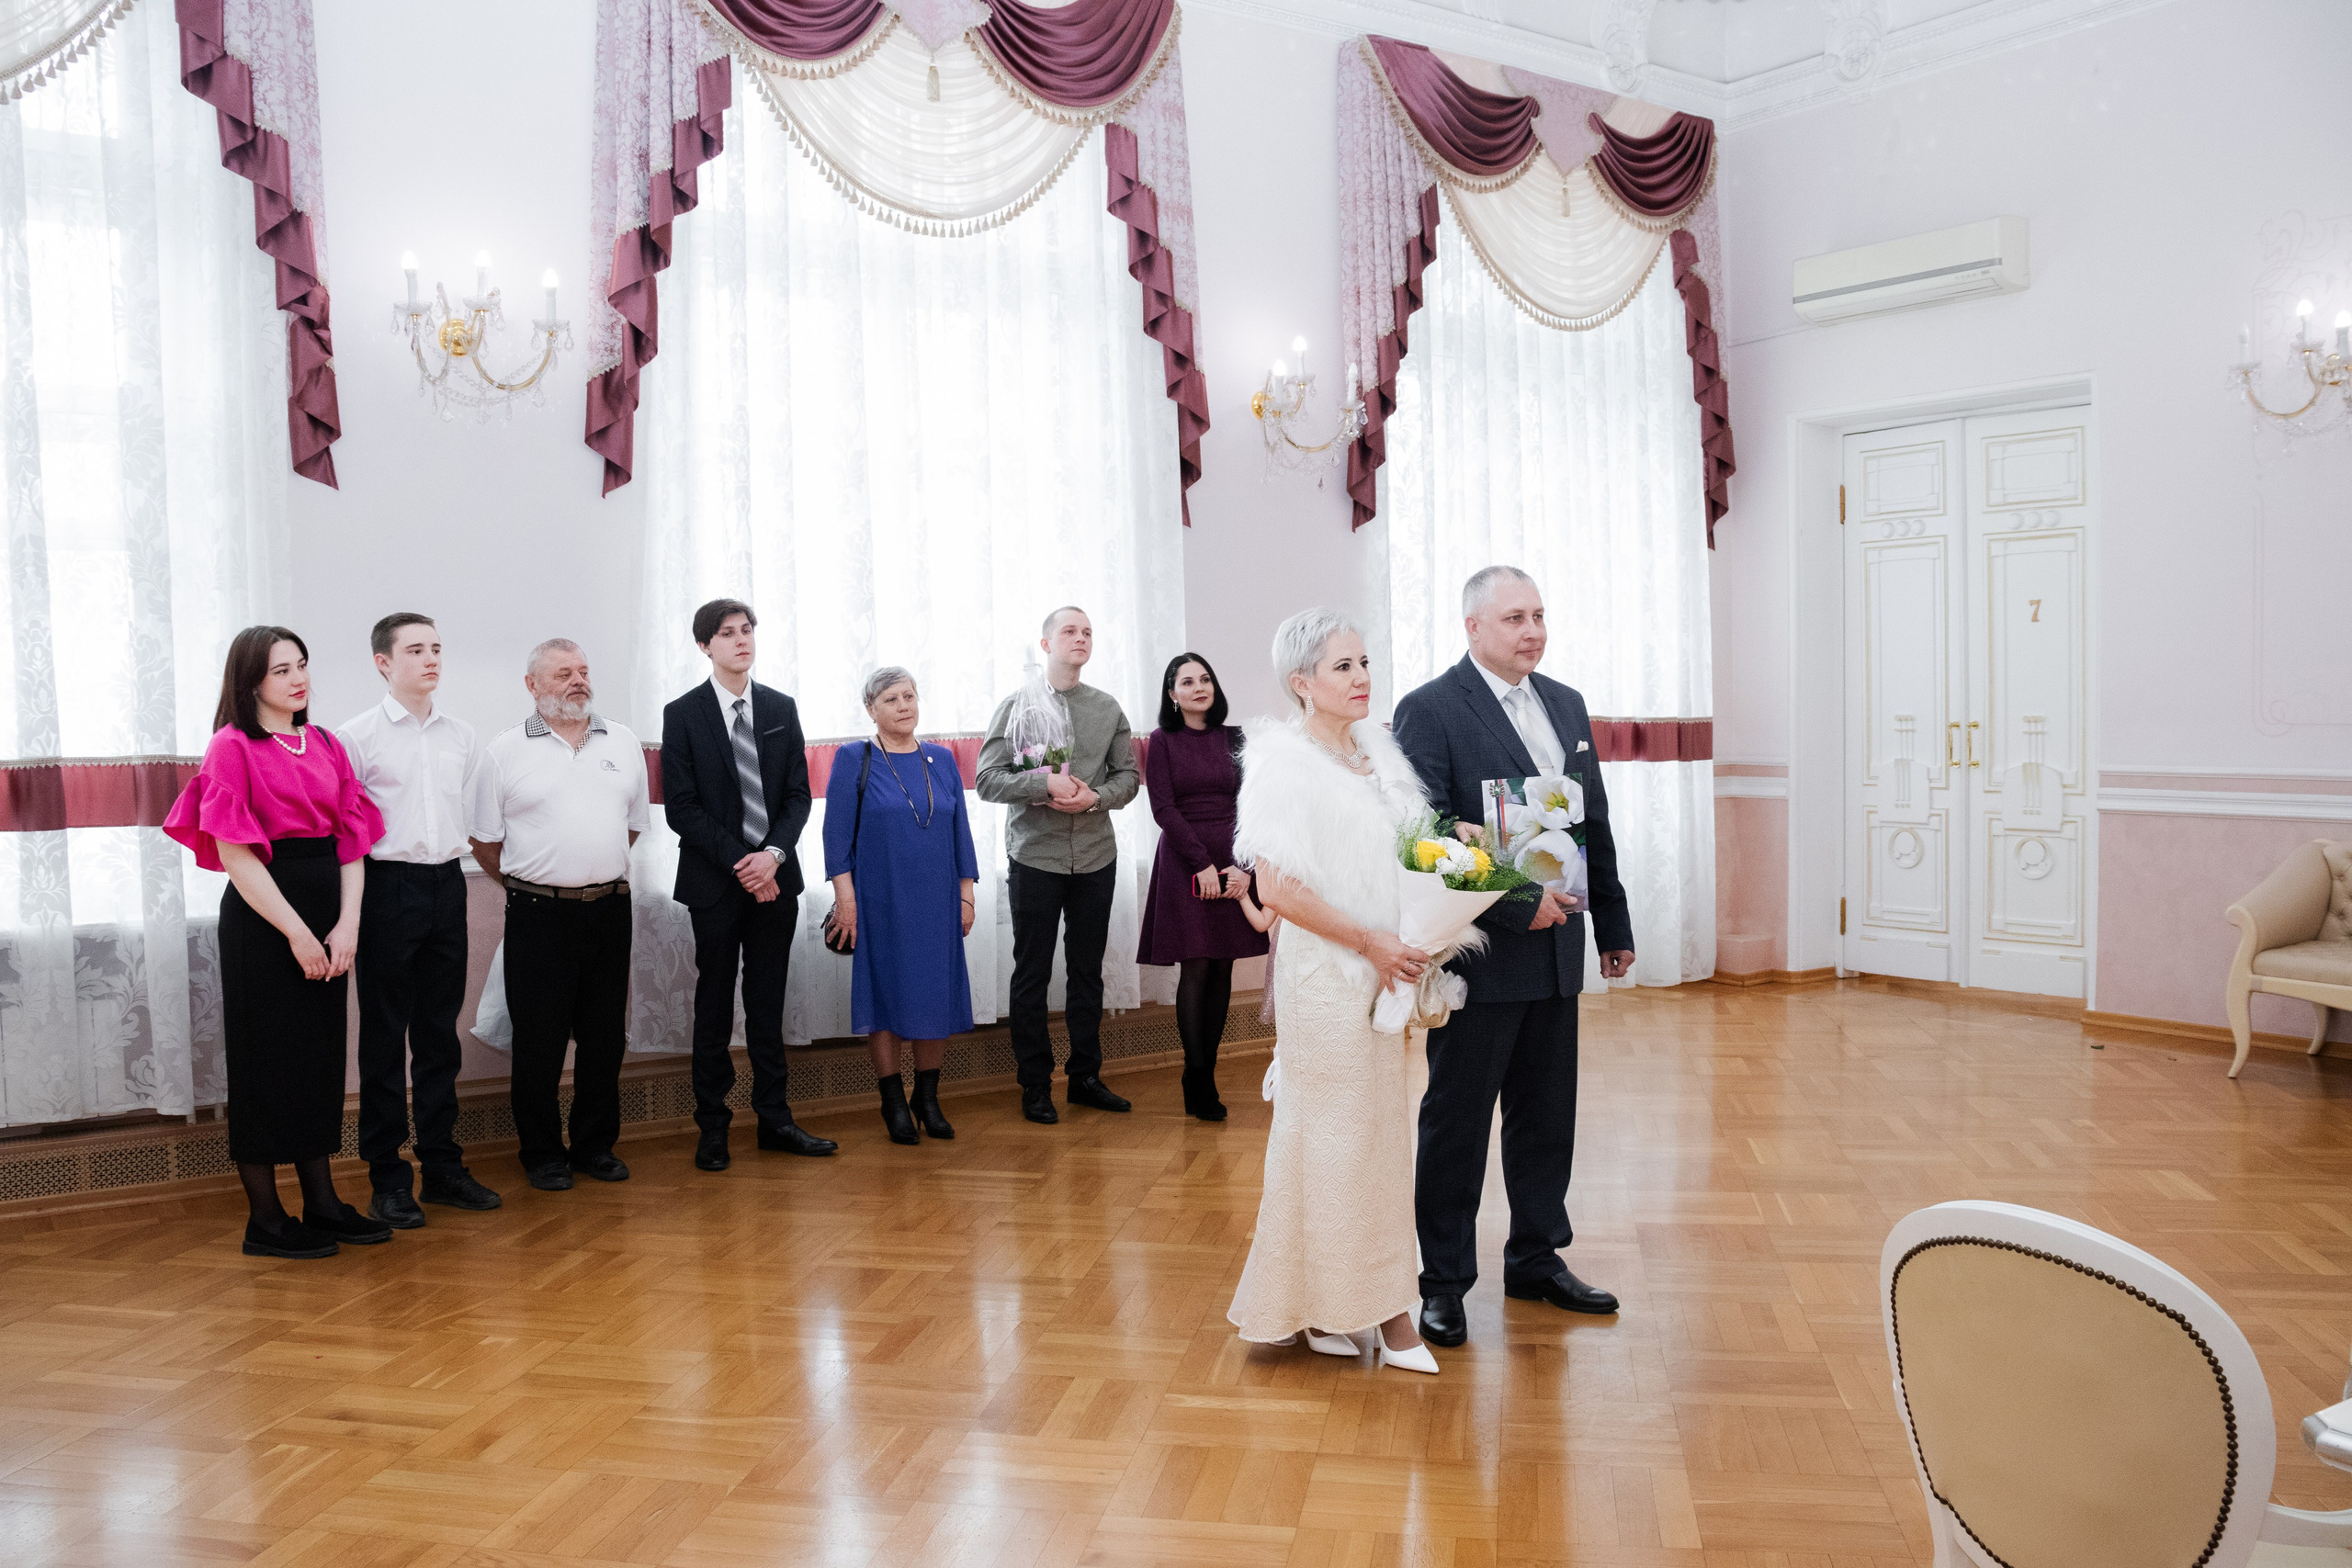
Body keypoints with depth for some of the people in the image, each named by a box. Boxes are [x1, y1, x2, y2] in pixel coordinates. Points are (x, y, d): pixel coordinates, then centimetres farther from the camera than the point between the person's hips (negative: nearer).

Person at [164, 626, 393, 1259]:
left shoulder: (325, 745, 11)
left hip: (325, 908, 6)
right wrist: (296, 932, -15)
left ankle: (322, 1203, 21)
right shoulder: (232, 746, -7)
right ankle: (265, 1219, 10)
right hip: (262, 916, -6)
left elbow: (352, 840, 6)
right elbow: (235, 853, -12)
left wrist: (347, 924, -6)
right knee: (267, 1058, 1)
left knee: (321, 1053, 11)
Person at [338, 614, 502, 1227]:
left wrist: (453, 853, 11)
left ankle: (443, 1165, 19)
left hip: (447, 884, 5)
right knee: (385, 1034, 2)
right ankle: (387, 1178, 9)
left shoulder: (462, 737, 11)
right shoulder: (359, 736, -4)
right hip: (388, 885, -5)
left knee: (440, 1032, 11)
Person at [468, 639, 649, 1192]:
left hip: (609, 908, 3)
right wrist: (528, 885, 8)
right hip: (539, 914, -3)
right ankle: (542, 1153, 14)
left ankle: (596, 1145, 21)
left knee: (605, 1034, 9)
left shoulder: (623, 742, 9)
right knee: (539, 1038, 2)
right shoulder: (503, 753, -1)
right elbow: (484, 840, 3)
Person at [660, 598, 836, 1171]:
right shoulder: (683, 714, -2)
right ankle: (712, 1127, 14)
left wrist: (774, 854, -11)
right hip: (714, 884, -3)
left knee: (768, 1003, 9)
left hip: (774, 876, 3)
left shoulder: (781, 709, 9)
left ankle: (774, 1118, 17)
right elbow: (681, 807, -7)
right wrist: (739, 862, -14)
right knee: (714, 1006, 5)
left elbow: (798, 795, 6)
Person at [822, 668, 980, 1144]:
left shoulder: (941, 760, 9)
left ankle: (928, 1097, 19)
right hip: (879, 904, -3)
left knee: (938, 996, 5)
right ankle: (894, 1104, 15)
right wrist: (845, 898, -11)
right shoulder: (853, 760, -1)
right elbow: (837, 834, -5)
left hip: (936, 904, 3)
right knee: (886, 997, 3)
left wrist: (966, 895, 6)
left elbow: (960, 831, 10)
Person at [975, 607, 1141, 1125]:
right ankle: (1035, 1085, 14)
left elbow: (1128, 775, 8)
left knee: (1088, 971, 11)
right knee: (1032, 974, 4)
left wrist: (1095, 796, -12)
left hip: (1096, 857, 3)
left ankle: (1086, 1076, 22)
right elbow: (988, 779, -7)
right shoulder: (1017, 705, -1)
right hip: (1035, 857, -3)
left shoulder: (1108, 707, 9)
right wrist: (1045, 784, -21)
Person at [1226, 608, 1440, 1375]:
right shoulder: (1285, 761, -12)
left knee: (1386, 1131, 11)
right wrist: (1371, 944, -16)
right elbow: (1276, 887, -18)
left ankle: (1383, 1303, 22)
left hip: (1392, 975, 7)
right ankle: (1321, 1304, 17)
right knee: (1335, 1135, 2)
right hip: (1329, 980, -7)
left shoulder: (1377, 749, 9)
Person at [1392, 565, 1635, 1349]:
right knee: (1456, 1123, 5)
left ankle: (1536, 1258, 32)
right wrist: (1515, 905, -20)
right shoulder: (1428, 711, -10)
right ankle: (1444, 1281, 18)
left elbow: (1596, 825, 15)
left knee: (1547, 1116, 16)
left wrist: (1614, 925, 16)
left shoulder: (1567, 704, 12)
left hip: (1555, 952, 7)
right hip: (1479, 954, -6)